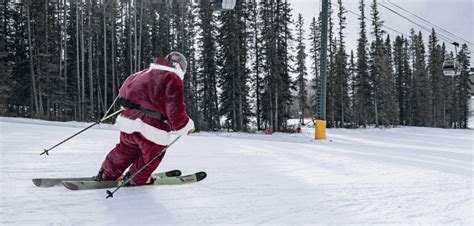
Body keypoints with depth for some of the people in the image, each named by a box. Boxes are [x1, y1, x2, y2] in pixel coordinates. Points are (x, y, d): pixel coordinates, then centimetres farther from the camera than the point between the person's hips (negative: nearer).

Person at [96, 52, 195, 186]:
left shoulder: (144, 73, 16)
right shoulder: (173, 80, -8)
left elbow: (124, 90, 25)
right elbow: (175, 111, -12)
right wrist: (186, 126, 4)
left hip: (129, 119, 7)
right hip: (151, 128, -7)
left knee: (126, 149, 28)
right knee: (151, 155, 19)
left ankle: (107, 174, 39)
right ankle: (136, 180, 33)